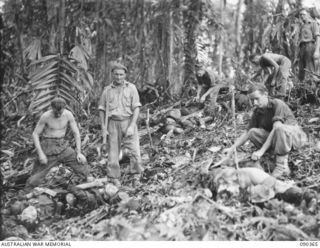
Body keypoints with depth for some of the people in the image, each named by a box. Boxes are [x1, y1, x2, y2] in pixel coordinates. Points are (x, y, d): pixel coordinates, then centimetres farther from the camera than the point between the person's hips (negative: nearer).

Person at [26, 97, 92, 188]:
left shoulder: (68, 115, -10)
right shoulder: (45, 116, -16)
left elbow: (76, 133, -2)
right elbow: (35, 134, -9)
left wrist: (79, 153, -6)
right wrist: (40, 153, -16)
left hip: (62, 145, 3)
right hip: (48, 146, -3)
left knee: (81, 161, -7)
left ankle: (90, 181, 11)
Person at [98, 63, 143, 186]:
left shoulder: (131, 88, 0)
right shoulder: (107, 90, 7)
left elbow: (136, 108, -4)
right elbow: (102, 109, 11)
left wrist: (132, 126, -14)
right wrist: (103, 127, 0)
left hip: (128, 122, -2)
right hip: (113, 124, 2)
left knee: (134, 150, -13)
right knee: (113, 152, 3)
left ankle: (136, 176, -1)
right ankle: (114, 179, 13)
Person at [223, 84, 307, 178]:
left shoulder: (278, 104, -20)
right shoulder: (257, 112, 0)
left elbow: (276, 128, -31)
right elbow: (247, 133, 4)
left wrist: (261, 151, -36)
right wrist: (232, 148, -10)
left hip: (295, 136, -7)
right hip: (278, 139, 7)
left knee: (280, 128, -38)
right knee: (253, 132, -15)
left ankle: (282, 166, -25)